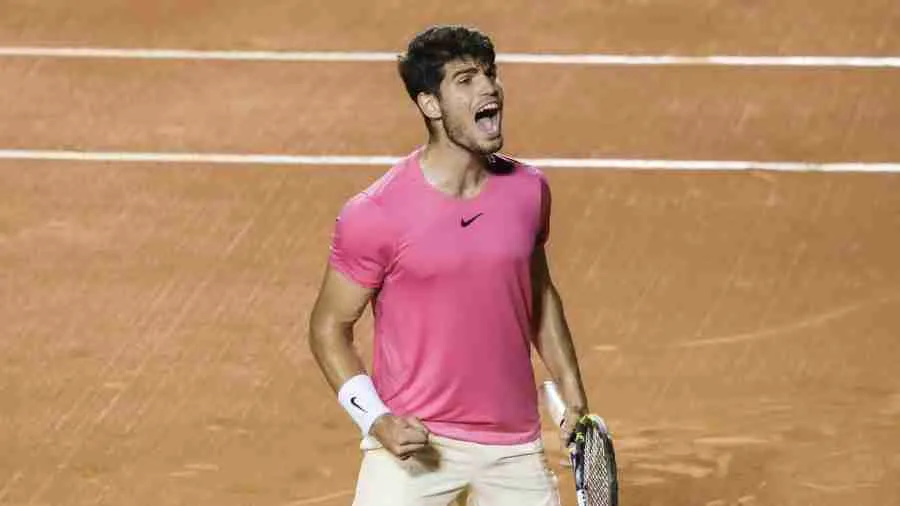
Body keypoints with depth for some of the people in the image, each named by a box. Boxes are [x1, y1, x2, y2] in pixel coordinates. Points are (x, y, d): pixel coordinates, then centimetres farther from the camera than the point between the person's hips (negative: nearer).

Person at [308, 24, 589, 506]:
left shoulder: (528, 190, 3)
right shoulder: (374, 214, -12)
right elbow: (329, 327, -5)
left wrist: (571, 390, 12)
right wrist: (375, 419, -16)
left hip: (514, 447, 4)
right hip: (413, 445, -4)